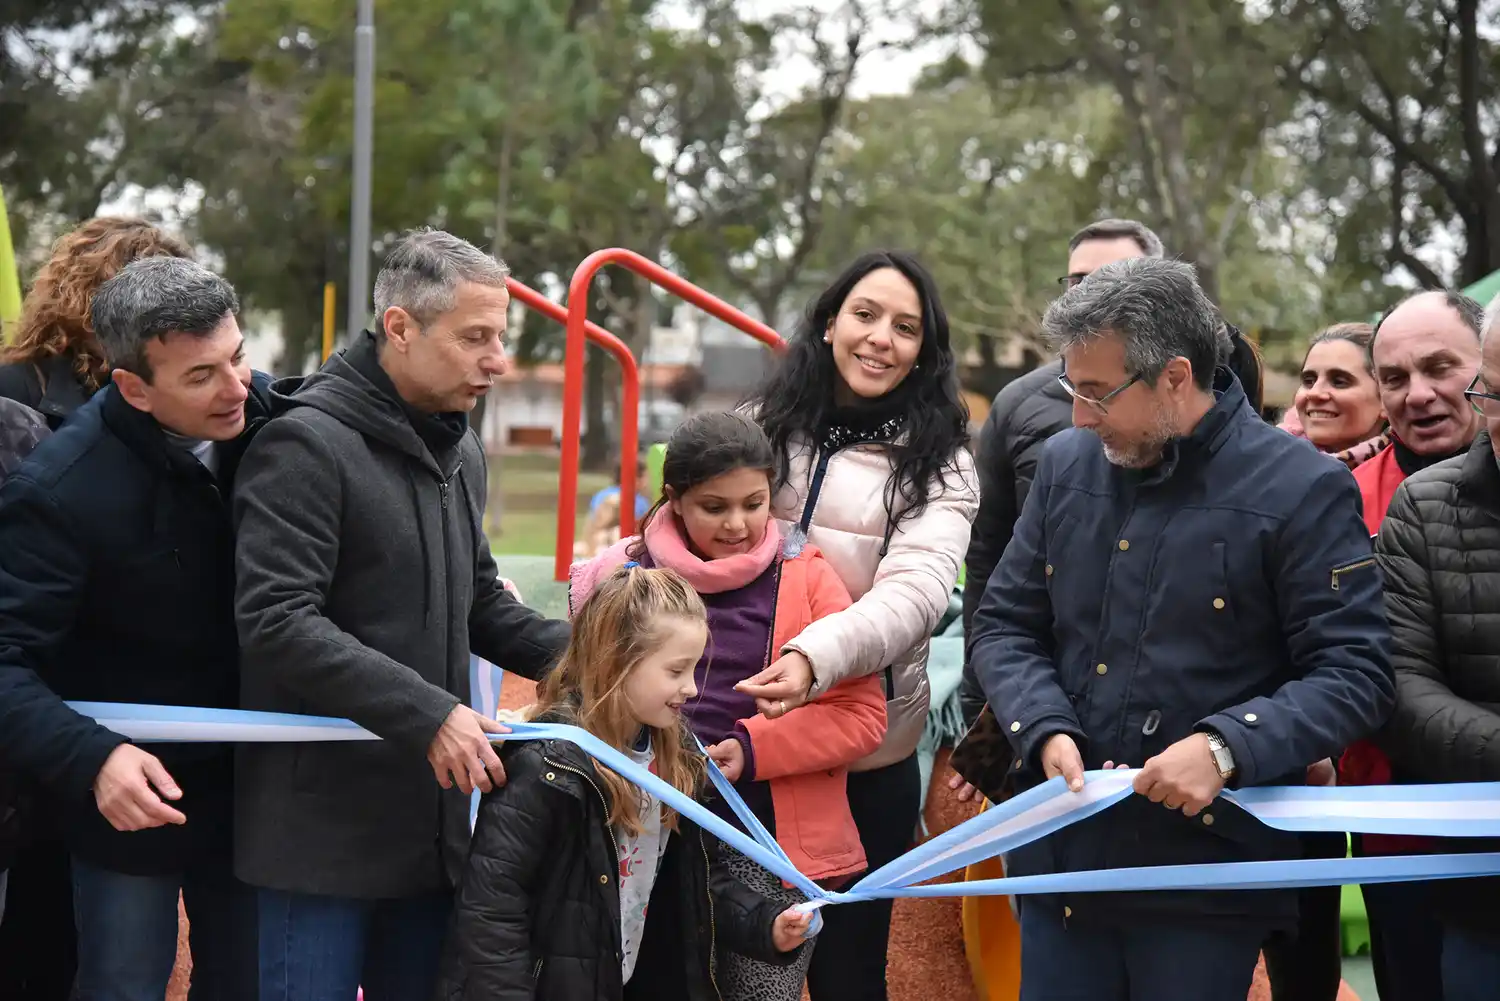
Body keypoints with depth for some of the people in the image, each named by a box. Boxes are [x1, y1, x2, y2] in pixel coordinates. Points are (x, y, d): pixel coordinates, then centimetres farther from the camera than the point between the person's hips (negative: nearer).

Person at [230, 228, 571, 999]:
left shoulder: (460, 452, 15)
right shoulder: (306, 444, -13)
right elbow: (276, 622, -21)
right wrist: (428, 713, -25)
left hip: (432, 819, 8)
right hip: (323, 829, -8)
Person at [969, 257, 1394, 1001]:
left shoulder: (1301, 490, -9)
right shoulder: (1066, 465, 7)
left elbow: (1355, 673, -9)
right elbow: (1004, 625, 12)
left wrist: (1228, 747, -23)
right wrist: (1047, 731, -8)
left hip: (1207, 874, -4)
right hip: (1062, 853, 5)